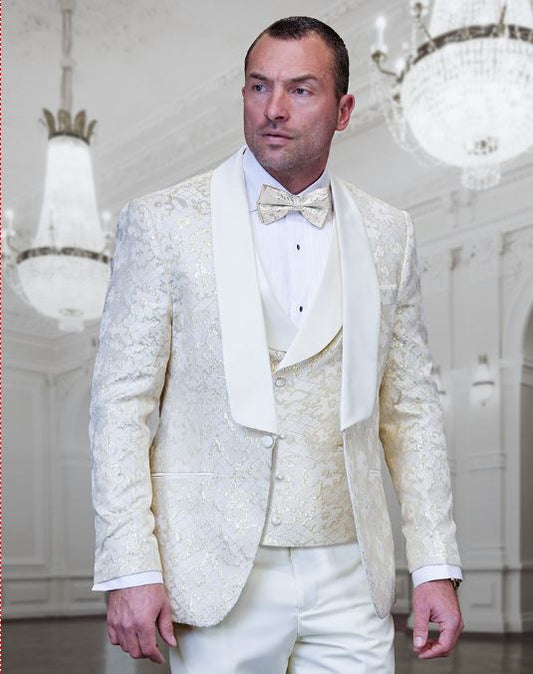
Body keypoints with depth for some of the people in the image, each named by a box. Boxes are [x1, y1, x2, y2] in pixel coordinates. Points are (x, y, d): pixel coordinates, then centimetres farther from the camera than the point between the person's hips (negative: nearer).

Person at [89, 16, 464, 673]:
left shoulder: (387, 233, 6)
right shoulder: (163, 221, -3)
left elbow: (411, 405, 9)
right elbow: (121, 400, -4)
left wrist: (436, 567, 4)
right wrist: (129, 569, -10)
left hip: (348, 575, 3)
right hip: (217, 577, -2)